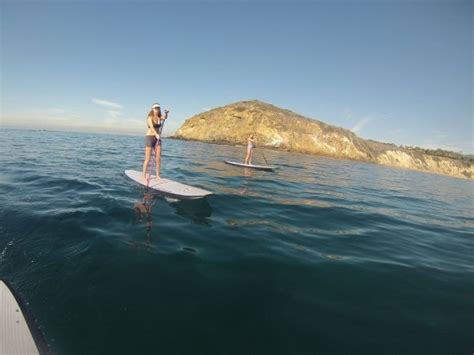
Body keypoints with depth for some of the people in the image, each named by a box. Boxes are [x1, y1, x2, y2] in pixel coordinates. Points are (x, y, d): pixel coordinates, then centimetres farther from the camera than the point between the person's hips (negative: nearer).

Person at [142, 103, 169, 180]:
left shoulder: (160, 117, 9)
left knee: (158, 158, 1)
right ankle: (144, 176, 3)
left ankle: (157, 175, 9)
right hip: (149, 137, -5)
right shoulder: (150, 117, -8)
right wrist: (156, 135, -41)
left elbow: (165, 117, -13)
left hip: (157, 138, 5)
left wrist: (166, 113, -35)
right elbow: (151, 127, -25)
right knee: (148, 158, -5)